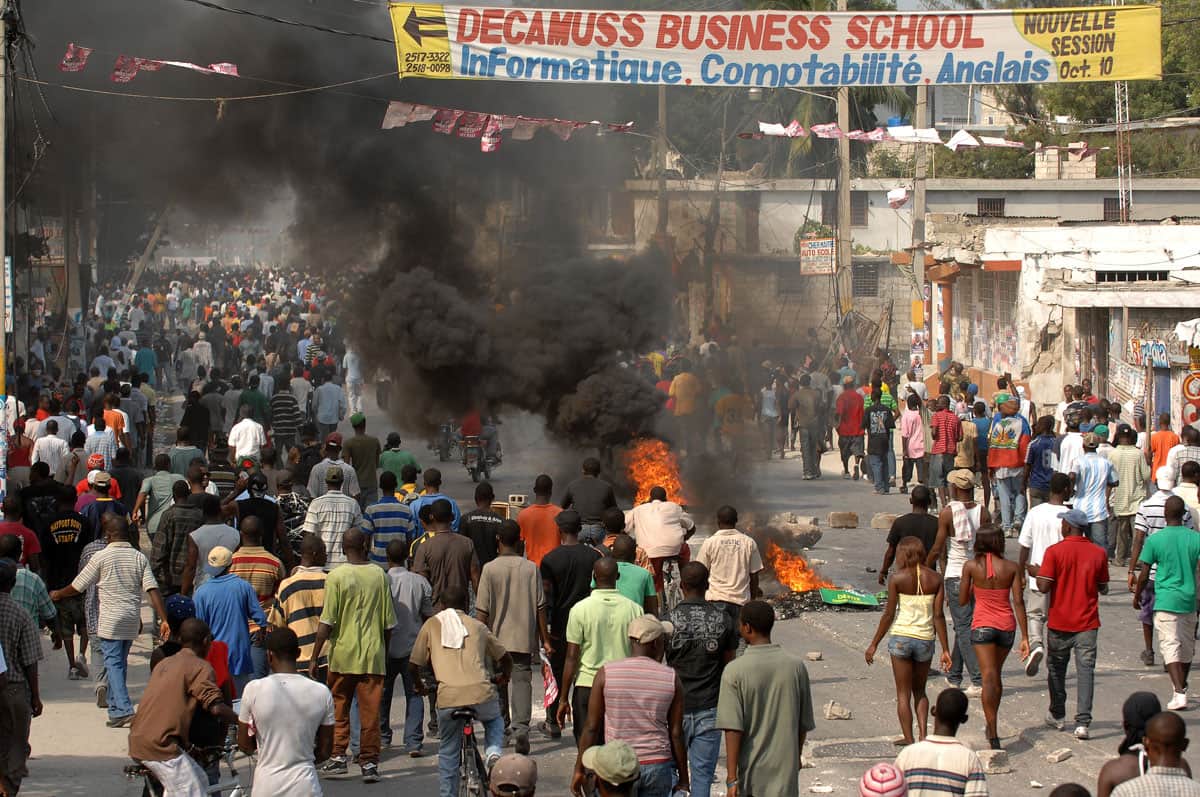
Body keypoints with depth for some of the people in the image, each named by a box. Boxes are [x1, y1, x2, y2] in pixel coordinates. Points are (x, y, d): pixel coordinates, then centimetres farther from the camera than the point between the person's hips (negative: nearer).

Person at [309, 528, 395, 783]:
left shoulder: (336, 576, -7)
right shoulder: (379, 575, 1)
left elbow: (327, 623, -10)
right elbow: (389, 623, 5)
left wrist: (314, 657, -4)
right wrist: (384, 651, 20)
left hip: (343, 655, -2)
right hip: (373, 655, 2)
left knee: (339, 708, 13)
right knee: (370, 711, 4)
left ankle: (338, 756, 10)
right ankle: (369, 762, 2)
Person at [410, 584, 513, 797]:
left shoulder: (431, 624, 14)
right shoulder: (477, 626, 19)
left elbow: (413, 665, 12)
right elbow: (505, 658, 27)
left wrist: (419, 685, 34)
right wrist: (504, 676, 49)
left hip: (448, 697, -1)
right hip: (481, 692, 1)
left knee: (448, 753, 17)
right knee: (494, 721, 33)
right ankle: (493, 751, 5)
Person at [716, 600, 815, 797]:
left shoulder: (735, 672, -11)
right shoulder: (796, 667, -1)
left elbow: (733, 729, -15)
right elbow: (804, 723, 8)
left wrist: (731, 778, -13)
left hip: (751, 773, -2)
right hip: (785, 770, 2)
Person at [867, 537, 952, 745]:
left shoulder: (897, 579, -7)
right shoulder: (935, 579, 0)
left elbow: (889, 615, -6)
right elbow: (939, 616, -1)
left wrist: (874, 644, 3)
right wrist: (945, 650, 2)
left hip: (901, 637, -3)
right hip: (926, 639, 3)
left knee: (903, 694, 9)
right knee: (919, 691, 20)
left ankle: (909, 738, 7)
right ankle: (923, 735, 5)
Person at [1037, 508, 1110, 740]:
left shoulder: (1054, 552, -11)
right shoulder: (1098, 554, -2)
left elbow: (1044, 587, -14)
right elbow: (1103, 589, 8)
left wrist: (1037, 574, 6)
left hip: (1059, 624, -1)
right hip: (1087, 624, 1)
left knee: (1056, 668, 17)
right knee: (1085, 670, -2)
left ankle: (1057, 716, 29)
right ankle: (1083, 723, -12)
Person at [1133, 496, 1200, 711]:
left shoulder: (1154, 540, -7)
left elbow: (1144, 574, -4)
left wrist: (1137, 596, 12)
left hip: (1166, 601, -3)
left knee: (1170, 647, -6)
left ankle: (1179, 693, -19)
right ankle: (1182, 687, 35)